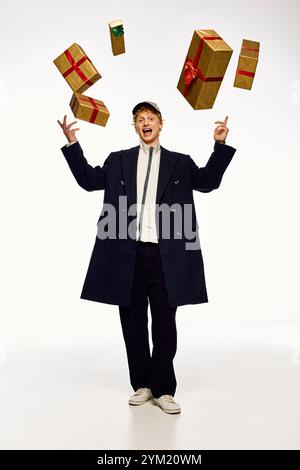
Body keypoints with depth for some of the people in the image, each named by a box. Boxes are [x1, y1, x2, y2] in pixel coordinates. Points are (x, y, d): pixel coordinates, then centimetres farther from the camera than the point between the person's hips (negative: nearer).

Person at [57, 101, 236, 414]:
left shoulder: (180, 163, 12)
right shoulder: (118, 160, 15)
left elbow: (208, 181, 3)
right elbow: (89, 179, 13)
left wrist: (220, 145, -5)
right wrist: (72, 144, 7)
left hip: (165, 254, -1)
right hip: (127, 253, 2)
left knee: (164, 322, 2)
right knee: (133, 321, 8)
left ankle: (163, 390, 14)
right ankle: (142, 385, 22)